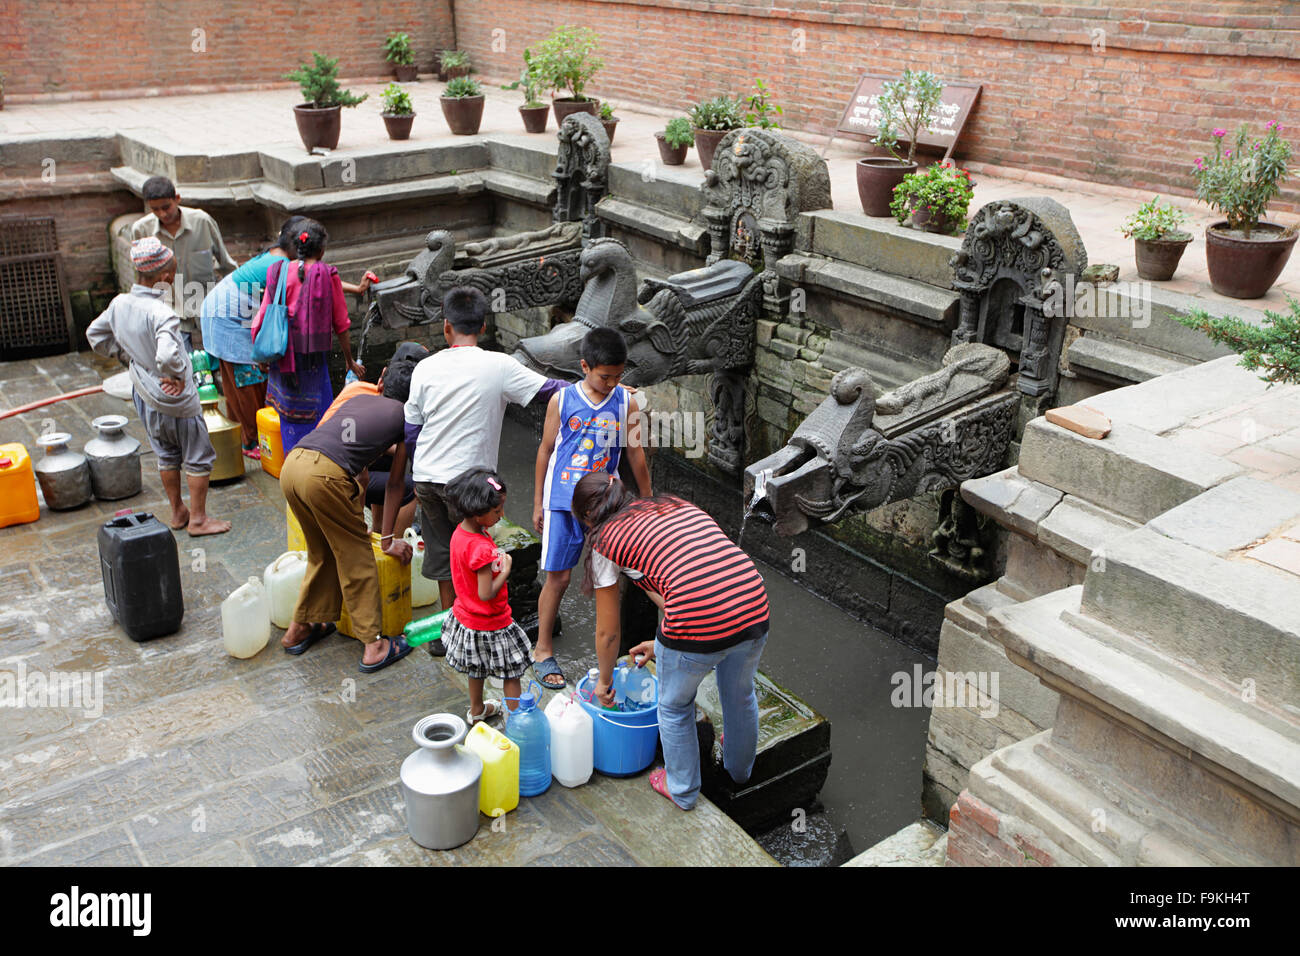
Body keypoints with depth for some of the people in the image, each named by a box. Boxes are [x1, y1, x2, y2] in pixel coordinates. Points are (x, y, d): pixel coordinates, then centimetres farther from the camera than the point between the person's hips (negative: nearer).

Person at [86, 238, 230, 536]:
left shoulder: (119, 303, -4)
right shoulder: (162, 313, -29)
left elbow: (95, 335, 11)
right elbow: (168, 355, -44)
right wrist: (177, 376, -25)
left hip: (143, 394, 8)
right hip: (175, 399, -8)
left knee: (166, 455, 23)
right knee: (199, 457, 10)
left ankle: (177, 513, 34)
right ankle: (198, 519, 17)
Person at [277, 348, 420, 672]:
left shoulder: (358, 398, 29)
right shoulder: (404, 416, 14)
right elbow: (395, 484, 19)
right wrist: (388, 538, 26)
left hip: (291, 465, 7)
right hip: (323, 475, -7)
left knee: (323, 554, 25)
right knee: (357, 559, 8)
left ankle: (299, 629, 36)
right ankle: (374, 646, 12)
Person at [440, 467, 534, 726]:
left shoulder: (460, 532, -5)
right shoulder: (482, 549, -34)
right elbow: (486, 594, -29)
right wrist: (505, 570, -19)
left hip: (466, 616, 9)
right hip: (490, 625, -9)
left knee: (477, 667, 29)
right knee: (511, 672, 9)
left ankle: (477, 710, 47)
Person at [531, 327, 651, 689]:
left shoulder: (627, 402, -2)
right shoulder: (562, 400, -5)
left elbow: (636, 455, 7)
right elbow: (546, 451, 3)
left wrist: (649, 502, 12)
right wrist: (538, 504, 6)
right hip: (563, 501, -2)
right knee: (558, 577, 0)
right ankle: (543, 650, 15)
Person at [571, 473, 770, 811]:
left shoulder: (606, 540, 8)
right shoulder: (678, 504, 23)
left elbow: (608, 633, 16)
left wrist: (604, 681, 34)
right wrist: (663, 644, 40)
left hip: (698, 623, -6)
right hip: (755, 609, 6)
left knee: (675, 708, 25)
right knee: (740, 695, 34)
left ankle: (682, 790, 45)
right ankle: (740, 768, 60)